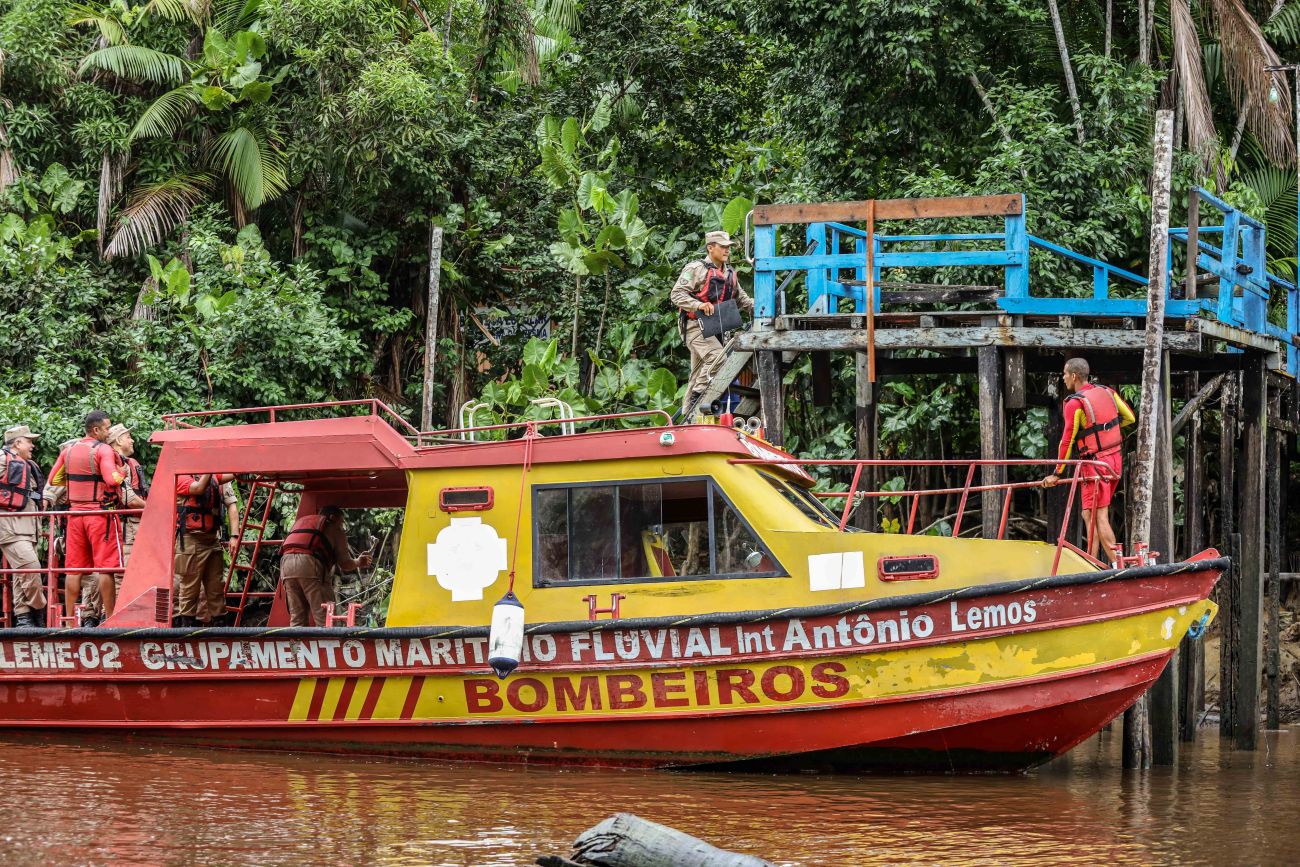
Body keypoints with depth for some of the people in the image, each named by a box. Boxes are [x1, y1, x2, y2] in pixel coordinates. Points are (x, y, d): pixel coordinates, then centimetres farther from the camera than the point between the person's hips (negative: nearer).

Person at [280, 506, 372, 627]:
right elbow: (345, 564, 12)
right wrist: (358, 562, 34)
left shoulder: (301, 521, 35)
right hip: (310, 564, -5)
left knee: (297, 618, 7)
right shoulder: (335, 530, 19)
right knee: (325, 618, -5)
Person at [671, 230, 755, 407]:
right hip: (695, 325, -8)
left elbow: (741, 298, 24)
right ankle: (697, 394, -21)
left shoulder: (730, 273, 16)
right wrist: (699, 305, -28)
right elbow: (677, 295, -13)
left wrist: (757, 306, 5)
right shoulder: (696, 269, -8)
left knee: (698, 372, 9)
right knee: (717, 356, -27)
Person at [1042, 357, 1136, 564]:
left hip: (1095, 464, -8)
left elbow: (1067, 441, -12)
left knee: (1099, 517, -5)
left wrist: (1057, 473, -4)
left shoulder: (1074, 404, -14)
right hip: (1115, 460, 8)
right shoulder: (1107, 392, 5)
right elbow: (1129, 418, 14)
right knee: (1090, 515, 14)